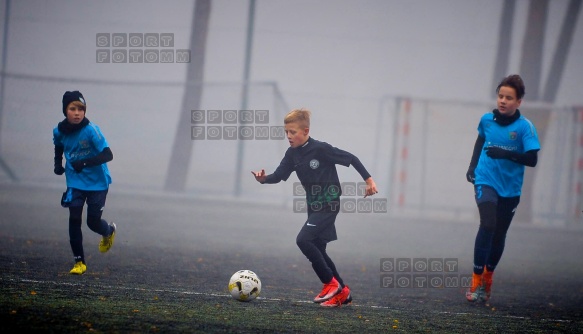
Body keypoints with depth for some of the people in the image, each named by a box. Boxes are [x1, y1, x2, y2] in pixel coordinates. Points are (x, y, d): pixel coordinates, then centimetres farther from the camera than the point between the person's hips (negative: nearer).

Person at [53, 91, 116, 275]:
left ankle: (109, 231, 38)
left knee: (93, 222, 0)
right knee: (74, 219, -9)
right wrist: (58, 163, 6)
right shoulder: (59, 131, -6)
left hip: (97, 182, -3)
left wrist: (85, 163, -39)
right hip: (75, 182, 3)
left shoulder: (91, 130, -23)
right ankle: (79, 262, 4)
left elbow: (108, 155, -28)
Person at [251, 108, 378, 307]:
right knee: (317, 251, 10)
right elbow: (279, 175, -4)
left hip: (329, 205, -8)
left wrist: (368, 180, -12)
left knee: (303, 240, -21)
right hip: (313, 207, 8)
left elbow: (351, 158, -11)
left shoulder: (321, 149, -17)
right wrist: (264, 179, -25)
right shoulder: (292, 154, 2)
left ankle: (331, 284, -10)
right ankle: (342, 293, 22)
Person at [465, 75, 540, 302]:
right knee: (488, 224, -21)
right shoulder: (487, 120, -1)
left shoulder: (525, 127, -11)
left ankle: (488, 277, 34)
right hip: (485, 181, 0)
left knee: (499, 234, 10)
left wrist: (505, 154, -29)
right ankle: (477, 280, -20)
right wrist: (472, 166, 17)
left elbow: (532, 159, -18)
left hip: (510, 188, 0)